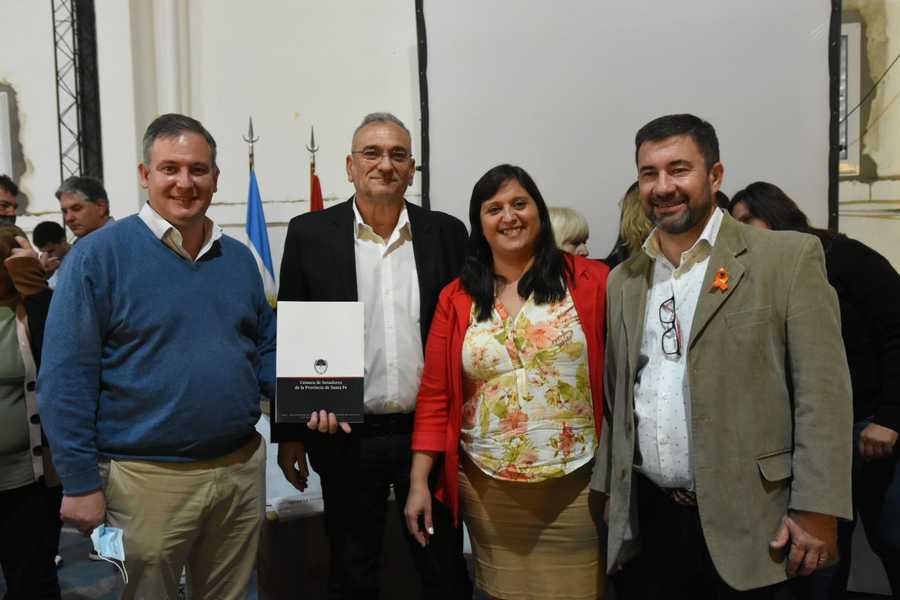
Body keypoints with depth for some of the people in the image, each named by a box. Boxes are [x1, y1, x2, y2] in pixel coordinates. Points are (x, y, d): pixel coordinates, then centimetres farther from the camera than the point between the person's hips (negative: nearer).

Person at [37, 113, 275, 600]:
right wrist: (81, 483, -12)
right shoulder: (99, 254, -9)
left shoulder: (238, 258, 6)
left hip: (243, 471, 5)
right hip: (148, 479, -4)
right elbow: (65, 380, -11)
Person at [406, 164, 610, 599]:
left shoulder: (591, 282, -3)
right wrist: (419, 481, 1)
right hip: (488, 489, 2)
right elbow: (435, 394, 3)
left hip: (576, 485, -1)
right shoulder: (457, 298, 2)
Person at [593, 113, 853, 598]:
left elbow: (822, 392, -9)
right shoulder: (624, 280, 8)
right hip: (647, 521, 4)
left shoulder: (789, 257, -5)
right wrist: (610, 493, 12)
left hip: (744, 520, -3)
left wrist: (817, 511, -12)